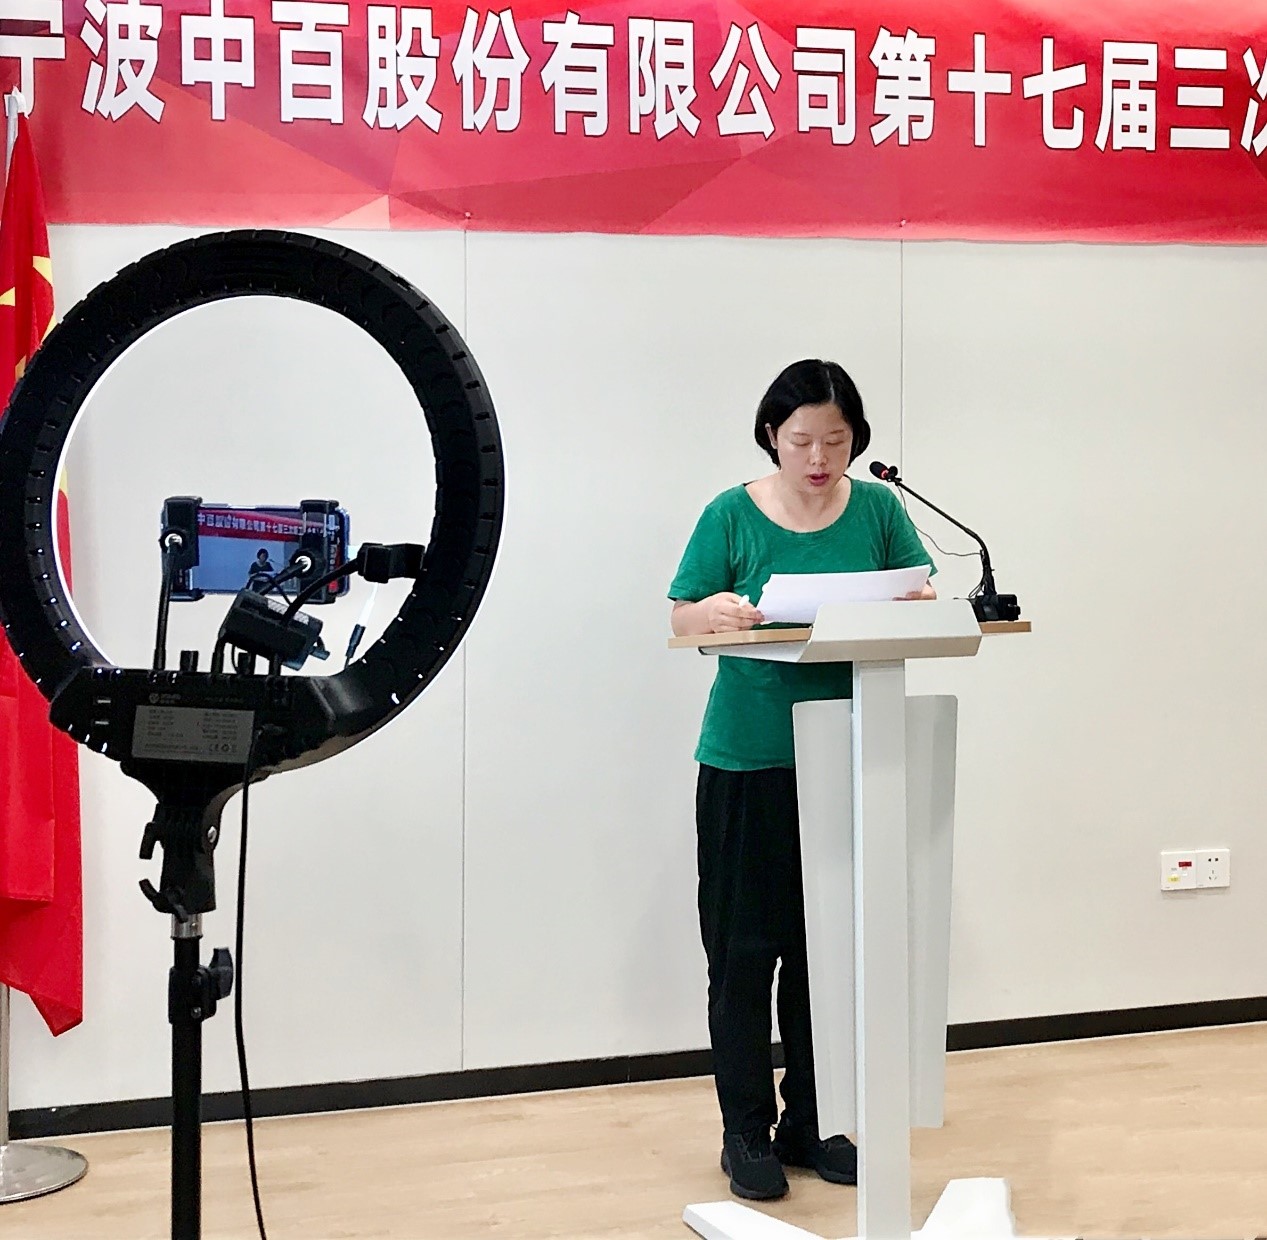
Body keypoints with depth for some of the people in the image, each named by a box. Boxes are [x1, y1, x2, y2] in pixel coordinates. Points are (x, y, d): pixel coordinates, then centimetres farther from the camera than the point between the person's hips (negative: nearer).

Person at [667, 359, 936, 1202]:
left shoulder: (876, 508, 4)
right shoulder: (733, 515, -2)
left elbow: (926, 600, 4)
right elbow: (683, 618, -3)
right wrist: (722, 610, -25)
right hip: (749, 762, -2)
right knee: (745, 951, 1)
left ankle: (811, 1123, 22)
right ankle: (747, 1131, 14)